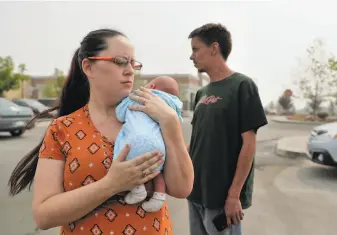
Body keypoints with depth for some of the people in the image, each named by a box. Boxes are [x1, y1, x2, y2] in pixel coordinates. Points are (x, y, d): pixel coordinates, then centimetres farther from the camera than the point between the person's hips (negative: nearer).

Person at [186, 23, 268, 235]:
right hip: (196, 191, 6)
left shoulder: (242, 86, -10)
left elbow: (249, 144, -14)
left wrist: (234, 195, -16)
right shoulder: (202, 93, 9)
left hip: (222, 195, -6)